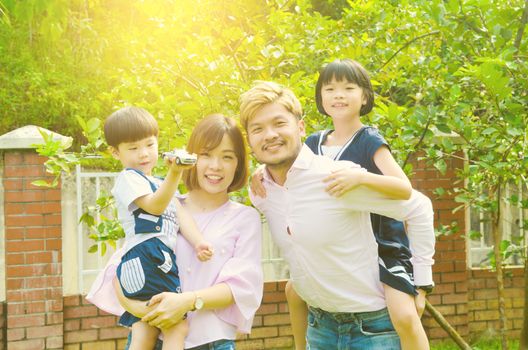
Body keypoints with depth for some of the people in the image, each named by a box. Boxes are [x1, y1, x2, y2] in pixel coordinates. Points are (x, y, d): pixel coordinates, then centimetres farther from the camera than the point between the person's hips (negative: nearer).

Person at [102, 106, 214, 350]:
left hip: (160, 262, 9)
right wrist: (174, 174, -31)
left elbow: (179, 214, 15)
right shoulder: (128, 178, 0)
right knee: (177, 328, -13)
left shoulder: (158, 183, 28)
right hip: (146, 259, -9)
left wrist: (198, 242, -3)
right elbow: (155, 206, -16)